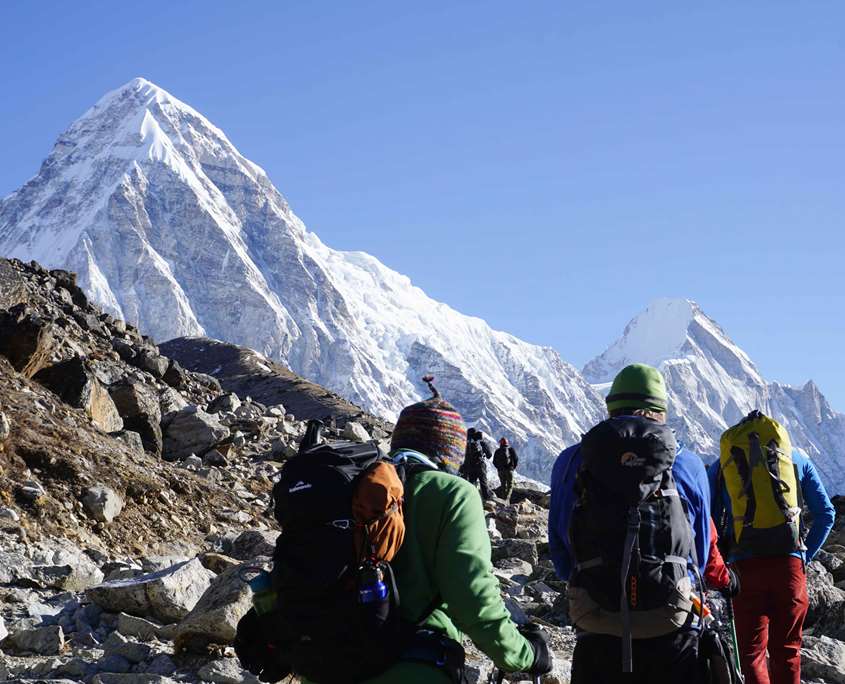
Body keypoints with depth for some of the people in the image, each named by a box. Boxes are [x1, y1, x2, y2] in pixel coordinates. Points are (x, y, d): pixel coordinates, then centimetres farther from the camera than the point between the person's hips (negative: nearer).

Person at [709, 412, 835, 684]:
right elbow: (826, 513, 11)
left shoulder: (720, 464, 13)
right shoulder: (796, 458, 14)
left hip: (744, 567, -1)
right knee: (787, 650, 13)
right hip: (789, 563, 1)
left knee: (751, 652, 6)